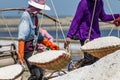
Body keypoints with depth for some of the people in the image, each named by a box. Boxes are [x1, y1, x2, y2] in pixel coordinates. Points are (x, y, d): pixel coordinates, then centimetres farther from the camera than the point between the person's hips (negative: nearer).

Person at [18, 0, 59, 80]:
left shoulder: (34, 17, 11)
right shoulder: (26, 17, -17)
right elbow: (21, 38, -24)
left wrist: (50, 45, 19)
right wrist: (20, 55, -30)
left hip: (34, 49, 10)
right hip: (28, 50, -10)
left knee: (41, 72, 12)